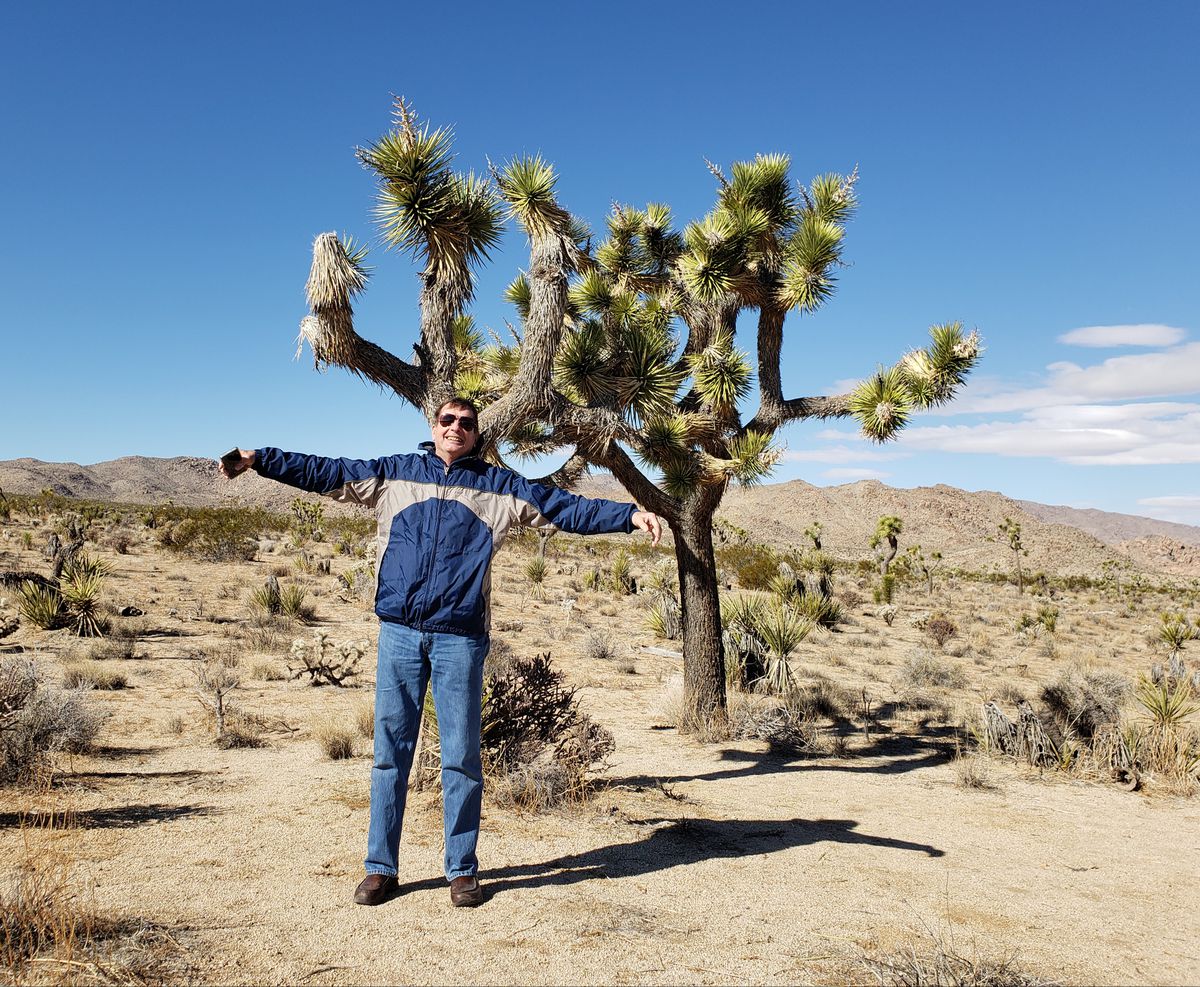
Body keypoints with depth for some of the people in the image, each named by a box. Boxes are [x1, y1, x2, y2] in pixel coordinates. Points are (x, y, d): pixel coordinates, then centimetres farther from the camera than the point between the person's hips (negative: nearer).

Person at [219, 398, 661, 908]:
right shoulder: (393, 473, 12)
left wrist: (630, 515, -5)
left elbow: (566, 508, 4)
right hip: (399, 632, 2)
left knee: (461, 756, 4)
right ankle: (381, 867, 19)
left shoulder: (496, 485, 8)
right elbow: (323, 473, 13)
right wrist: (258, 459, 8)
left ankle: (462, 869, 17)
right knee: (390, 751, 7)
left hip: (460, 637, -1)